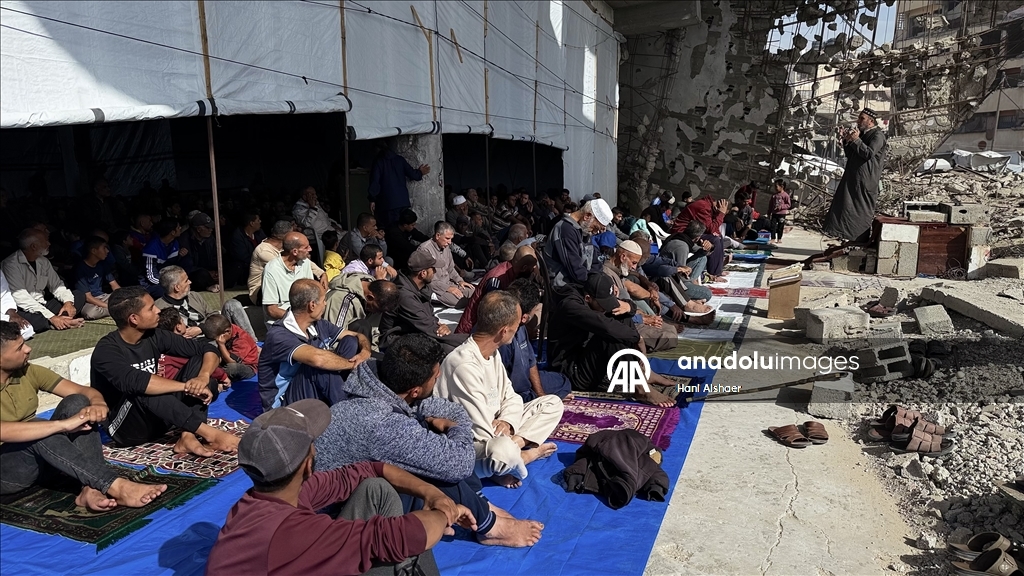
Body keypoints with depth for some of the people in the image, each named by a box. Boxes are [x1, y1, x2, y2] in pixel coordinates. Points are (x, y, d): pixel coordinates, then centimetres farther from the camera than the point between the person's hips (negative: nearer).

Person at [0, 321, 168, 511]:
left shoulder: (29, 372, 1)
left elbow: (85, 391, -3)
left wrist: (98, 403, -27)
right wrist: (63, 424, -37)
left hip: (41, 459, 6)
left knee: (76, 403, -19)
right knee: (38, 430, -34)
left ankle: (92, 488, -35)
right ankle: (116, 487, -43)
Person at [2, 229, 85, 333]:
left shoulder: (44, 261, 8)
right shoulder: (11, 264, -15)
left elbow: (57, 285, 13)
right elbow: (20, 298, -25)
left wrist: (68, 301, -12)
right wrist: (51, 317, -33)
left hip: (42, 307, 8)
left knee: (79, 296, -3)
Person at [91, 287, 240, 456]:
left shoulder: (154, 337, -3)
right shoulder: (107, 350, -19)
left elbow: (207, 349, -4)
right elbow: (134, 382, -38)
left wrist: (203, 377, -25)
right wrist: (188, 386, -34)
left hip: (155, 421, 6)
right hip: (124, 428, -6)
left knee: (198, 361, -8)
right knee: (143, 391, -36)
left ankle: (187, 437, -25)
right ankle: (210, 433, -30)